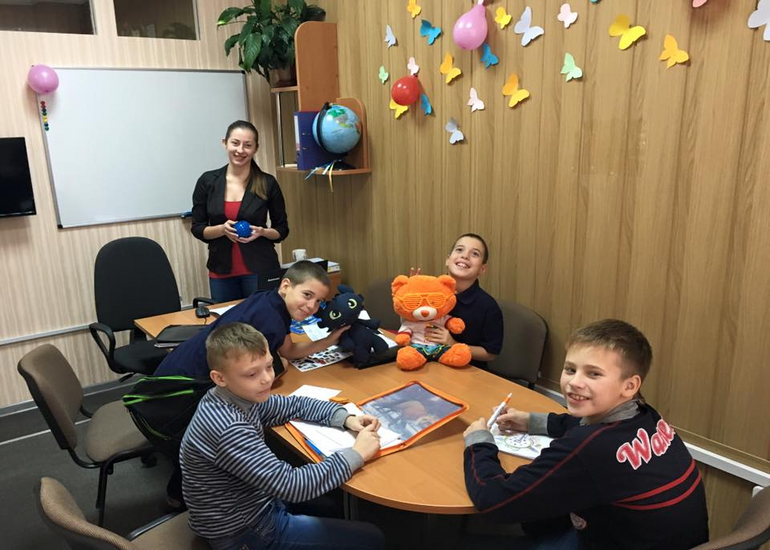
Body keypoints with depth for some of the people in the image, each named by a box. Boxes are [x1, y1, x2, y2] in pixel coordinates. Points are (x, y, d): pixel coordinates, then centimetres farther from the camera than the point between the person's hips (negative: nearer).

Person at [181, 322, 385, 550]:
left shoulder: (237, 395, -7)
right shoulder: (230, 430, -34)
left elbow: (295, 405, 6)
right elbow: (292, 485, -35)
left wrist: (345, 417, -9)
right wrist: (356, 454, -26)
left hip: (255, 503, 8)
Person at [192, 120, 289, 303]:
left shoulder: (268, 183, -3)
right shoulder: (207, 181, 1)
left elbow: (282, 229, 4)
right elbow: (197, 228, 3)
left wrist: (262, 232, -15)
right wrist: (222, 229, -15)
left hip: (260, 269, -1)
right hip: (221, 271, 2)